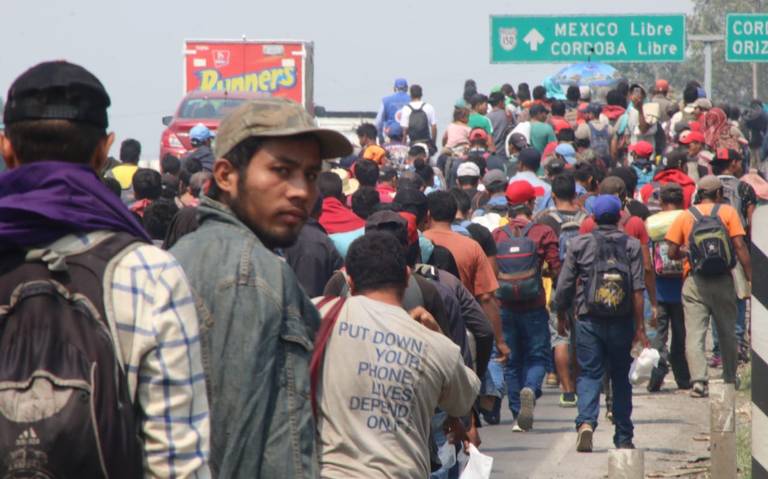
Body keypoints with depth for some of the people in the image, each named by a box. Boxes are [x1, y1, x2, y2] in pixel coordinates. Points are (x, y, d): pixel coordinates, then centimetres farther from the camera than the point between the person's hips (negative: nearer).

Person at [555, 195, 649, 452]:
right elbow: (637, 290, -6)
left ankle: (586, 422, -23)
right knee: (621, 378, 12)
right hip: (622, 322, 1)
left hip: (588, 321, -1)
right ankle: (623, 438, 17)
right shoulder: (632, 246, -1)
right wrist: (640, 327, -3)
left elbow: (564, 286, 2)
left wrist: (561, 316, 16)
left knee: (589, 375, 2)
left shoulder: (580, 244, 0)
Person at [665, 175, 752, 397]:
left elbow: (672, 252, 1)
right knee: (727, 332, 16)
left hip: (694, 281, 0)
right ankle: (730, 378, 26)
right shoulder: (728, 212, 3)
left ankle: (698, 379, -19)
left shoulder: (685, 217, 5)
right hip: (723, 280, 1)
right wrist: (751, 277, -3)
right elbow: (740, 246, -5)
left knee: (695, 333, -4)